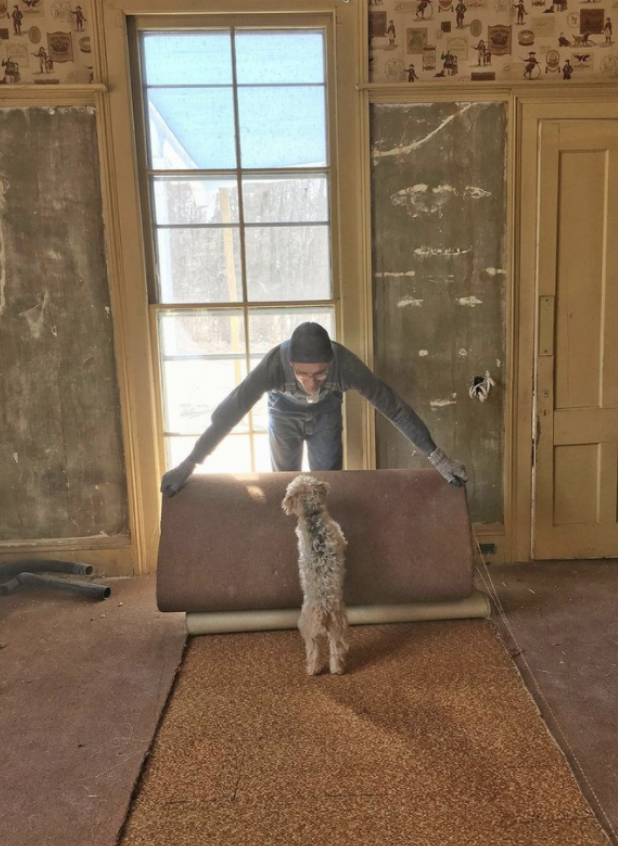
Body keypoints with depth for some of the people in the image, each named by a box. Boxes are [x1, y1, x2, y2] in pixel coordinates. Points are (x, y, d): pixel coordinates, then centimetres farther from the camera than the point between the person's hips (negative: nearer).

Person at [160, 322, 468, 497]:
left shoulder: (345, 363, -40)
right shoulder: (275, 362, -42)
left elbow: (393, 405, -34)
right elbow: (231, 410, -39)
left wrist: (436, 457, -32)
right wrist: (189, 463, -38)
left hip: (326, 417, 0)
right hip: (284, 416, 0)